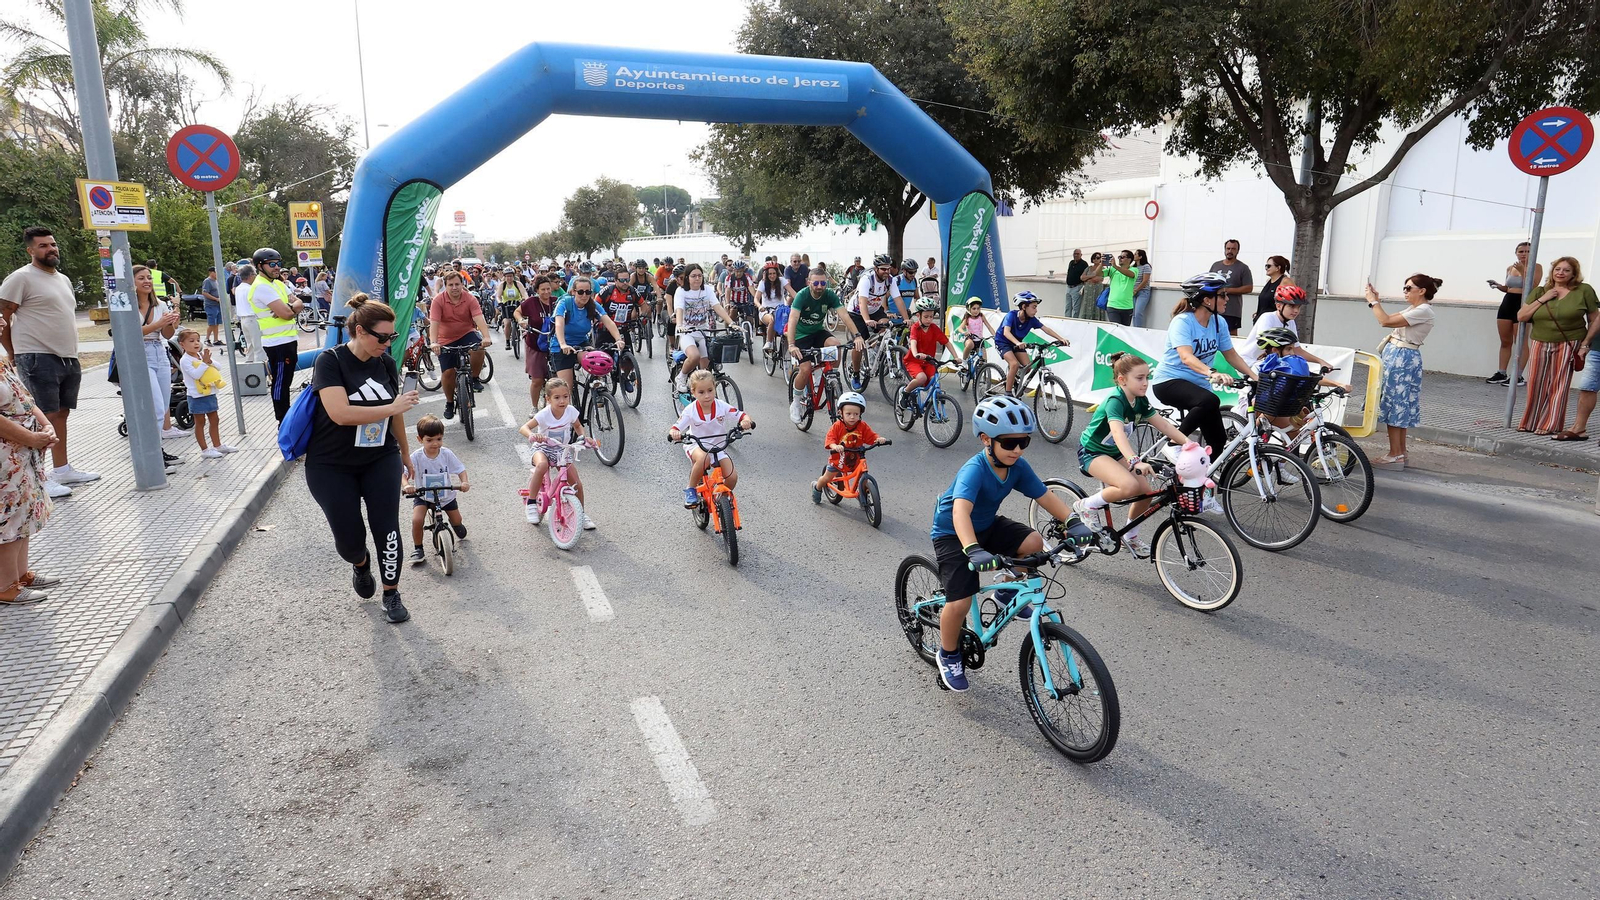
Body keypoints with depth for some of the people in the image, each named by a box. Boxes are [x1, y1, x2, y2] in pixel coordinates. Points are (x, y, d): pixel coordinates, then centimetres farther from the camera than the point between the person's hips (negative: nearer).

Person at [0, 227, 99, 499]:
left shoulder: (63, 279, 17)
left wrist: (71, 351, 17)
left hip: (68, 359, 8)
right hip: (38, 359, -8)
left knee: (61, 414, 13)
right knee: (43, 418, -7)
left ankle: (62, 470, 22)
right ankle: (38, 479, -2)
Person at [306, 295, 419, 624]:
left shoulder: (386, 363, -1)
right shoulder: (330, 361, -16)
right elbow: (340, 413, -29)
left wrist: (405, 453, 19)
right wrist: (393, 408, -23)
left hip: (380, 461, 4)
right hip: (332, 466, -3)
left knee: (386, 529, -2)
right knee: (349, 539, 1)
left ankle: (391, 594, 15)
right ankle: (361, 563, 37)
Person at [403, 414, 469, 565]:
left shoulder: (447, 454, -16)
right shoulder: (416, 456, -20)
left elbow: (460, 469, -14)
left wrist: (465, 482, -34)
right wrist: (406, 485, -47)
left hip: (445, 494, 2)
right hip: (423, 495, -2)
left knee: (457, 521, 10)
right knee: (417, 520, -23)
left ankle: (454, 524, 50)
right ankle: (417, 549, 1)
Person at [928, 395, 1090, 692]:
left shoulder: (1018, 467, -12)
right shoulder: (974, 470, -33)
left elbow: (1047, 497, -8)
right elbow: (960, 512, -47)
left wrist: (1073, 522, -25)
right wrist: (973, 551, -61)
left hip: (988, 525, 6)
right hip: (952, 534, -6)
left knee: (1033, 543, -19)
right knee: (960, 602, -15)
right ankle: (948, 654, 13)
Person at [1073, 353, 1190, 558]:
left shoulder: (1140, 401, -3)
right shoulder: (1115, 401, -27)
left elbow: (1164, 425, -1)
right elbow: (1118, 433, -43)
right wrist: (1136, 461, -56)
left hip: (1115, 452, 8)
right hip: (1092, 452, -8)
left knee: (1146, 492, -3)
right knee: (1130, 486, -31)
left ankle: (1130, 536, 21)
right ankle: (1087, 506, -8)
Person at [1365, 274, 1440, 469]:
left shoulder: (1424, 311, -15)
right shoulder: (1413, 309, 14)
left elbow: (1385, 321, -20)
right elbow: (1389, 319, 19)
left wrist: (1373, 301, -10)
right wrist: (1376, 300, 12)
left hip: (1402, 359, -10)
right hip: (1396, 357, 10)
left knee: (1393, 404, -6)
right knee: (1400, 406, 13)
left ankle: (1395, 456, -3)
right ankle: (1400, 452, 20)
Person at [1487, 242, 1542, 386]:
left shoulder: (1536, 267, -3)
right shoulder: (1510, 268, 12)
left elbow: (1532, 287, -15)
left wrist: (1523, 270, -17)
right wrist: (1498, 285, 3)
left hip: (1523, 304, -6)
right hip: (1507, 302, 6)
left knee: (1521, 342, -5)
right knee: (1505, 341, 8)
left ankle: (1519, 376, -4)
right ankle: (1501, 373, 12)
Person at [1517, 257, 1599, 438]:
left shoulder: (1584, 291, 0)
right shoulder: (1540, 291, 8)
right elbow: (1521, 316, 1)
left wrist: (1585, 344, -7)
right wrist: (1542, 299, -7)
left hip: (1569, 346, -2)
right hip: (1540, 345, 3)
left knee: (1559, 386, -1)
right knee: (1537, 385, 4)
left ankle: (1550, 425, 4)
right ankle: (1531, 423, 13)